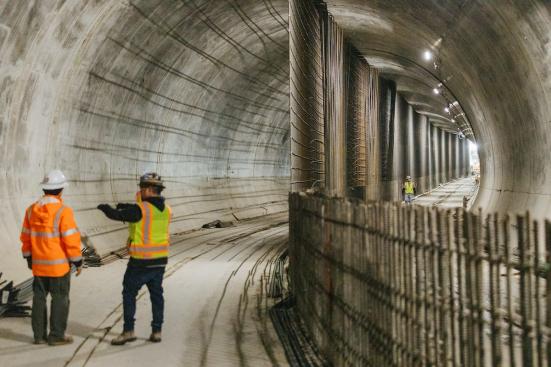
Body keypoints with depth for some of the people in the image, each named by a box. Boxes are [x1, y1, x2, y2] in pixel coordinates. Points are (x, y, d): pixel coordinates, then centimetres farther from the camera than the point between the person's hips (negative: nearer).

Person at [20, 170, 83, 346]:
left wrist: (29, 258, 22)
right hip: (59, 265, -6)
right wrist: (78, 262, -7)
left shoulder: (31, 210, 2)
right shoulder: (63, 211, -17)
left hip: (38, 264, 6)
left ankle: (39, 335, 21)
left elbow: (25, 237, 9)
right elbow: (71, 239, -17)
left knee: (39, 298, 14)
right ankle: (56, 336, 10)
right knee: (60, 299, 5)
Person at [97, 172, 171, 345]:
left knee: (129, 293, 6)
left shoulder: (140, 209, -19)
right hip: (160, 260, 6)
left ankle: (128, 331, 5)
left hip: (140, 262, -6)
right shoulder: (166, 210, 2)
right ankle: (156, 331, 15)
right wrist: (128, 207, 16)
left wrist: (105, 207, 9)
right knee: (156, 294, 13)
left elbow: (116, 215, -12)